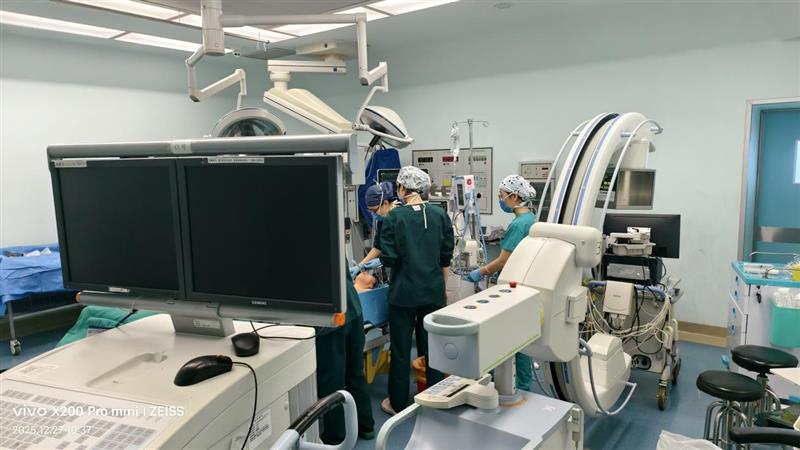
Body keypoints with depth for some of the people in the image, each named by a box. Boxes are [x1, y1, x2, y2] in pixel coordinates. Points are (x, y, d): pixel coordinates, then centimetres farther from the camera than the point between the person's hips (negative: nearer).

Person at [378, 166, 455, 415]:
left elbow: (388, 259, -12)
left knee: (400, 350, 9)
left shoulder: (395, 217, -12)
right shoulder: (440, 215, -1)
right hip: (434, 292, 3)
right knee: (432, 347, 15)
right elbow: (446, 257, 4)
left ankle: (397, 404, 22)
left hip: (404, 293, -3)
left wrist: (386, 260, 10)